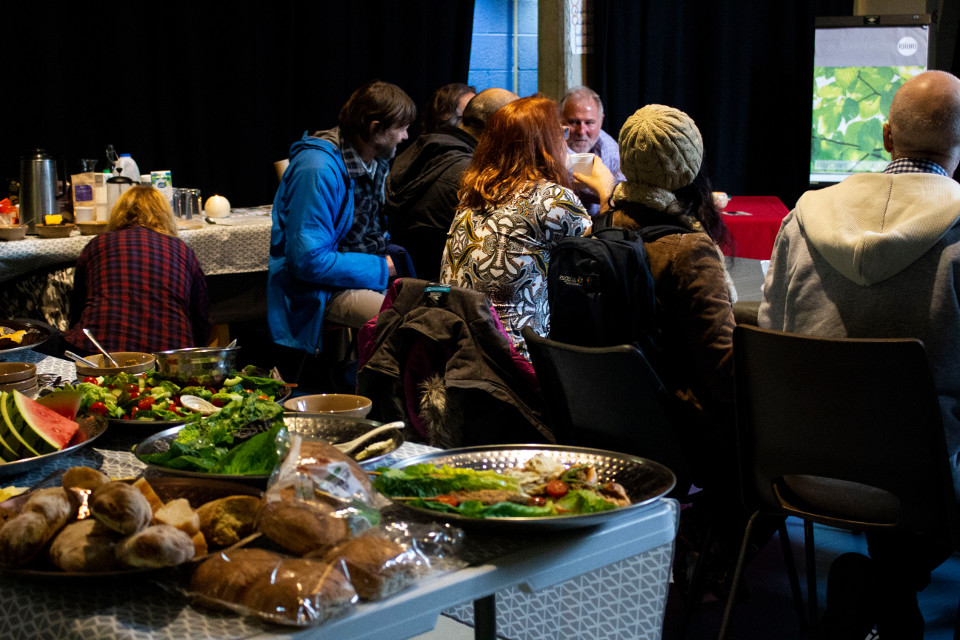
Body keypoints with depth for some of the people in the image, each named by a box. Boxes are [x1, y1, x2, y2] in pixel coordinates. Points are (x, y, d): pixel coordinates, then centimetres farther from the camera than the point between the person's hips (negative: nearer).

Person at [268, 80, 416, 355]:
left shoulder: (376, 161, 9)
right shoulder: (318, 170, -21)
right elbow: (308, 260, -24)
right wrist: (382, 268, -18)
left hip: (369, 274, 9)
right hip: (323, 290, -9)